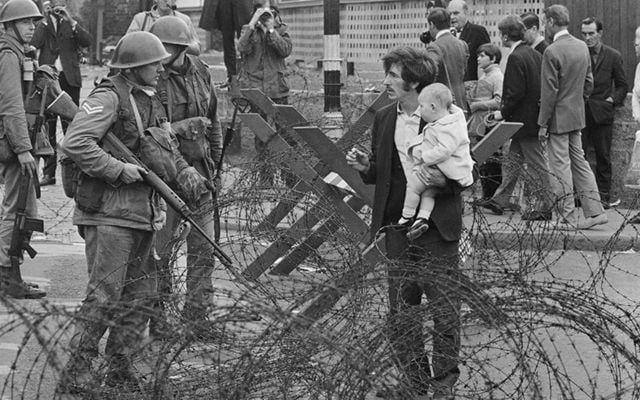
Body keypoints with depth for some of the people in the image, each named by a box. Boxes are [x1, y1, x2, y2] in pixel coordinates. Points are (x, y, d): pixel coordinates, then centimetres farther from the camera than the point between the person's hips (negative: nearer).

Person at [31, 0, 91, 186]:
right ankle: (49, 172, 5)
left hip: (69, 79, 0)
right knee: (47, 127, 1)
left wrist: (70, 20, -15)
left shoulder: (72, 25, 9)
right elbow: (34, 44, -10)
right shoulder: (42, 25, 8)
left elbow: (87, 41, -9)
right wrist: (46, 20, -11)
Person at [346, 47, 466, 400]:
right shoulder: (383, 119, 9)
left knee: (444, 310, 0)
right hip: (398, 226, 5)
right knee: (401, 312, 8)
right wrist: (366, 167, -4)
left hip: (437, 228, -5)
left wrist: (444, 180, -23)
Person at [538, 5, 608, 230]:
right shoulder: (582, 47, 6)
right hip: (577, 116, 8)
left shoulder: (552, 52, -18)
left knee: (561, 167, -1)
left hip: (558, 118, -8)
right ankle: (594, 211, 13)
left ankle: (568, 218, 2)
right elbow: (589, 83, 13)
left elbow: (549, 92, -18)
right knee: (579, 162, 15)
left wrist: (543, 124, -12)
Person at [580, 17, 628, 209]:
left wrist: (613, 100, -4)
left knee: (603, 156, 5)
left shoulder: (613, 56, 2)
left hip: (602, 113, 0)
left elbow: (622, 85, 10)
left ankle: (603, 195, 12)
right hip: (579, 112, 0)